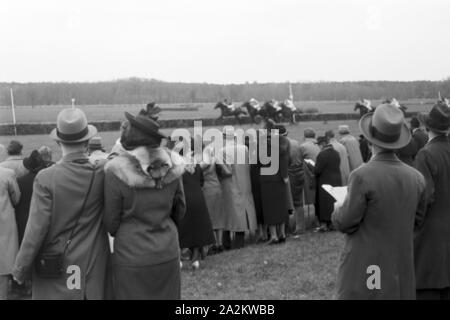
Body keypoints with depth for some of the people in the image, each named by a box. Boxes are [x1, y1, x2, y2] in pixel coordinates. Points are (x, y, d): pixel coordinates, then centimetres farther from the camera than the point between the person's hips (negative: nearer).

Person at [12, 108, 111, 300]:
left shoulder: (46, 178, -15)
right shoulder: (102, 174, -7)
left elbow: (36, 230, -13)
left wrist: (20, 270, -1)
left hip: (55, 271, -2)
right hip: (95, 267, 2)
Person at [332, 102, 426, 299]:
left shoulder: (363, 176, -19)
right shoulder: (416, 178, -1)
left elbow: (345, 223, -13)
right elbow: (416, 220, 11)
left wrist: (338, 209, 7)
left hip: (365, 269, -5)